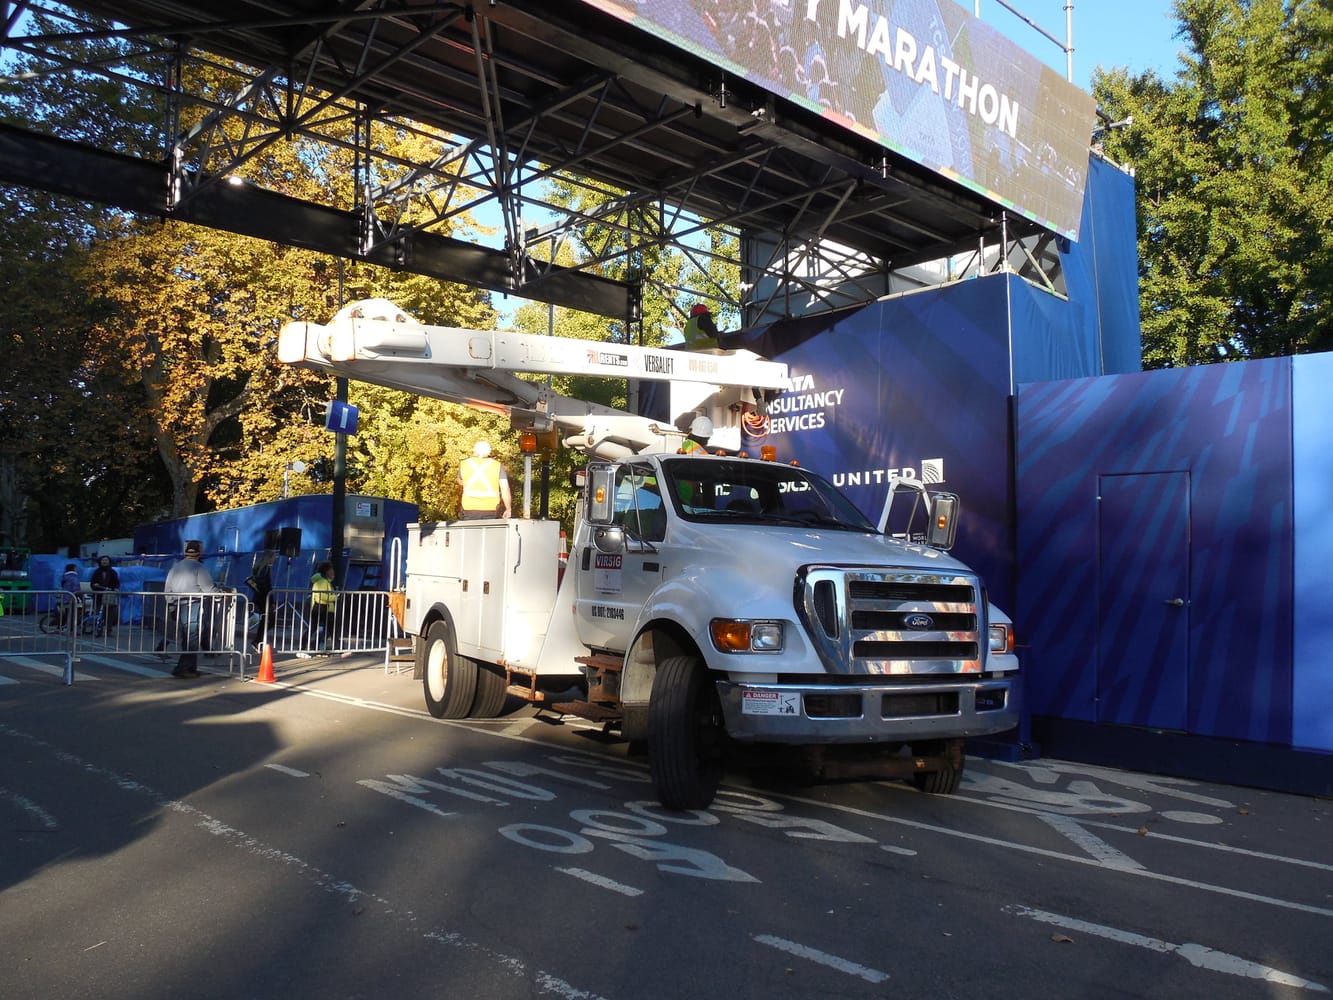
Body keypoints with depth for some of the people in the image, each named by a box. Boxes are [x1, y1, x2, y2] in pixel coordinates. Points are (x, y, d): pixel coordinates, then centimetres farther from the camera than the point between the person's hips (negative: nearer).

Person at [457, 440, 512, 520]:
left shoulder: (464, 464, 7)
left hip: (469, 508, 1)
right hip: (490, 510, -1)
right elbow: (505, 490, -4)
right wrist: (508, 509, 4)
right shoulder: (498, 466, 2)